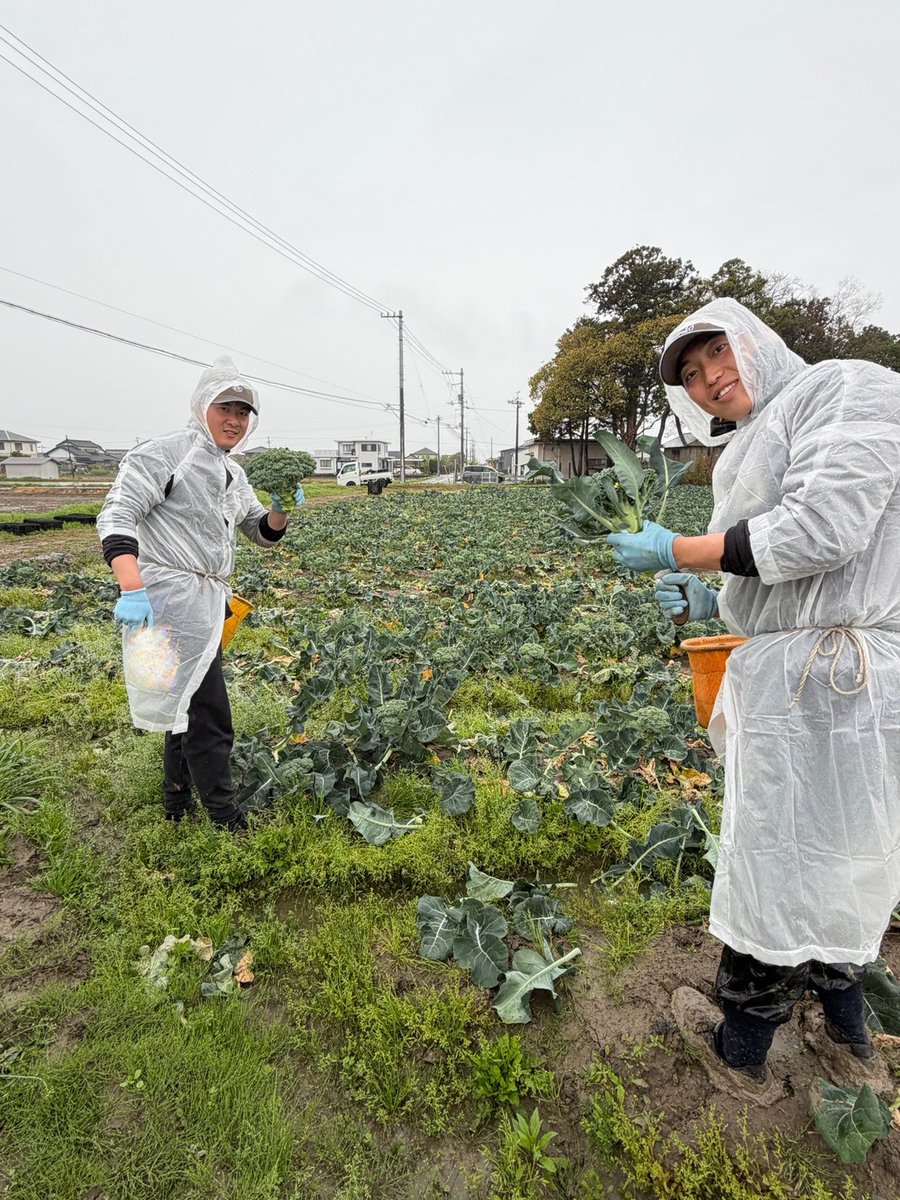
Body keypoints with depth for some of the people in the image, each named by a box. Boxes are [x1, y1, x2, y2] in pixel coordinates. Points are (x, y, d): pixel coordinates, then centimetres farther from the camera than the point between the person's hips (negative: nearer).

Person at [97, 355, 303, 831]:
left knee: (187, 706, 18)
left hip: (208, 603, 9)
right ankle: (228, 820, 6)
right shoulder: (164, 454, -8)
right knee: (209, 716, -7)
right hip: (170, 599, -9)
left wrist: (281, 511, 0)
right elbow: (117, 516, -17)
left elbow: (263, 534, 23)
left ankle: (177, 806, 34)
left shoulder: (233, 474, 17)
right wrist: (132, 589, -29)